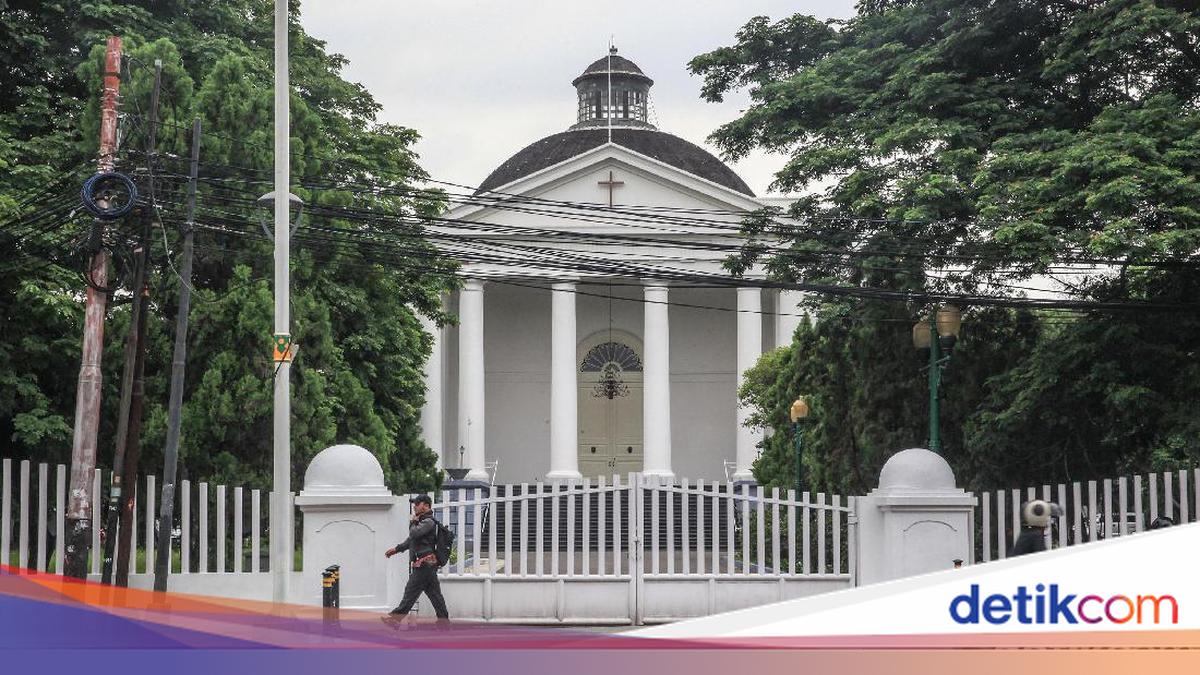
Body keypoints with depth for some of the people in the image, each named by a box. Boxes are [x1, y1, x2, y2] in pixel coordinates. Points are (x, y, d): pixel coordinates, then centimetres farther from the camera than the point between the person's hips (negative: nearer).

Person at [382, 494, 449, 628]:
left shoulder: (429, 522, -11)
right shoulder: (423, 522, 21)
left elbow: (414, 533, -26)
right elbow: (411, 540, 31)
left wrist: (413, 522, -5)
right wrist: (396, 549, 32)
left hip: (424, 565, -10)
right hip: (428, 566, 10)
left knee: (410, 593, -3)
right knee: (435, 594, 6)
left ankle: (396, 618, 2)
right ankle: (444, 621, 4)